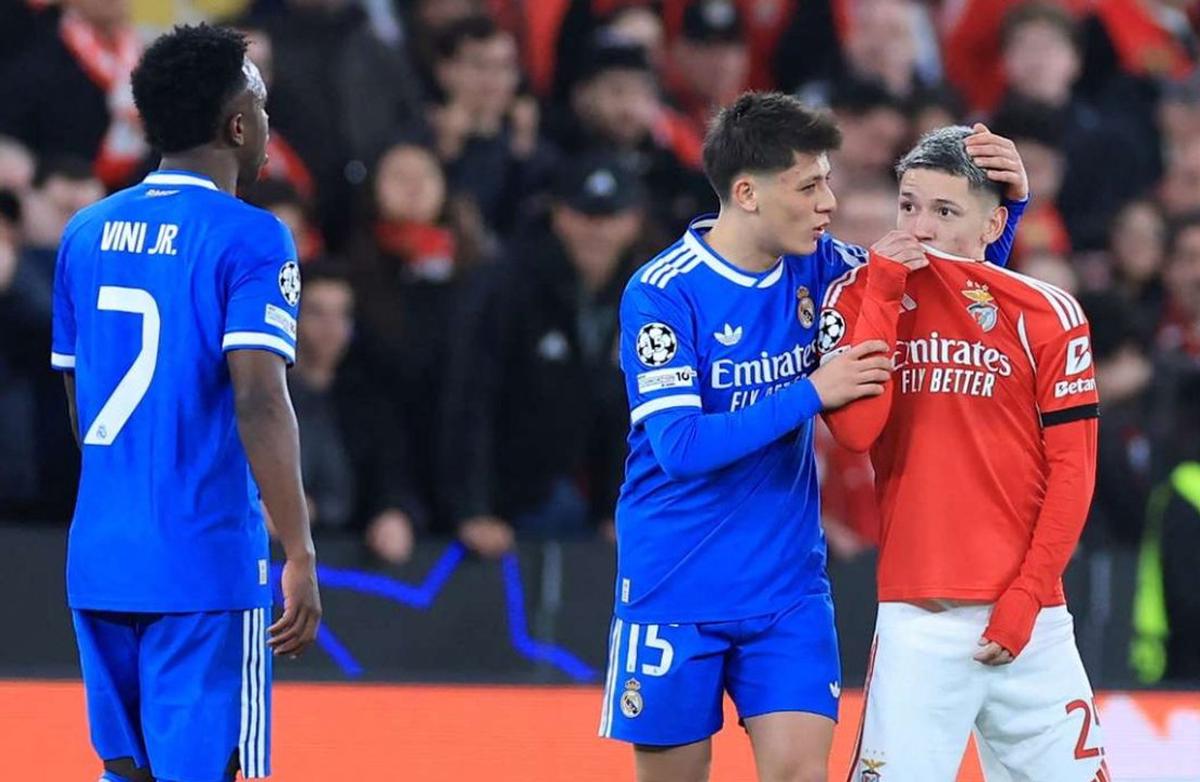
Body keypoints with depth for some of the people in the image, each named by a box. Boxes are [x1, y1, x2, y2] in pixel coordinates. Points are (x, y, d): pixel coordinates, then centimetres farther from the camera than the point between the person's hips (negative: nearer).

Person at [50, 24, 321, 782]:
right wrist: (300, 556, -17)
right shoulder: (248, 239, -8)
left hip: (99, 556, 6)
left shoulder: (87, 233, 11)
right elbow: (258, 402, -18)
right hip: (206, 564, -6)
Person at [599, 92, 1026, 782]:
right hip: (677, 589, -4)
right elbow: (680, 446, -23)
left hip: (788, 588, 4)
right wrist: (812, 393, -24)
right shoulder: (662, 294, -14)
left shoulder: (815, 267, 2)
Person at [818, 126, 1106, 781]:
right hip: (916, 620, -1)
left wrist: (1024, 596, -6)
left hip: (1028, 621, 1)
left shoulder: (1047, 315, 3)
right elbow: (855, 430, -9)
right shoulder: (860, 296, 6)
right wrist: (884, 290, -9)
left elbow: (1072, 470, 2)